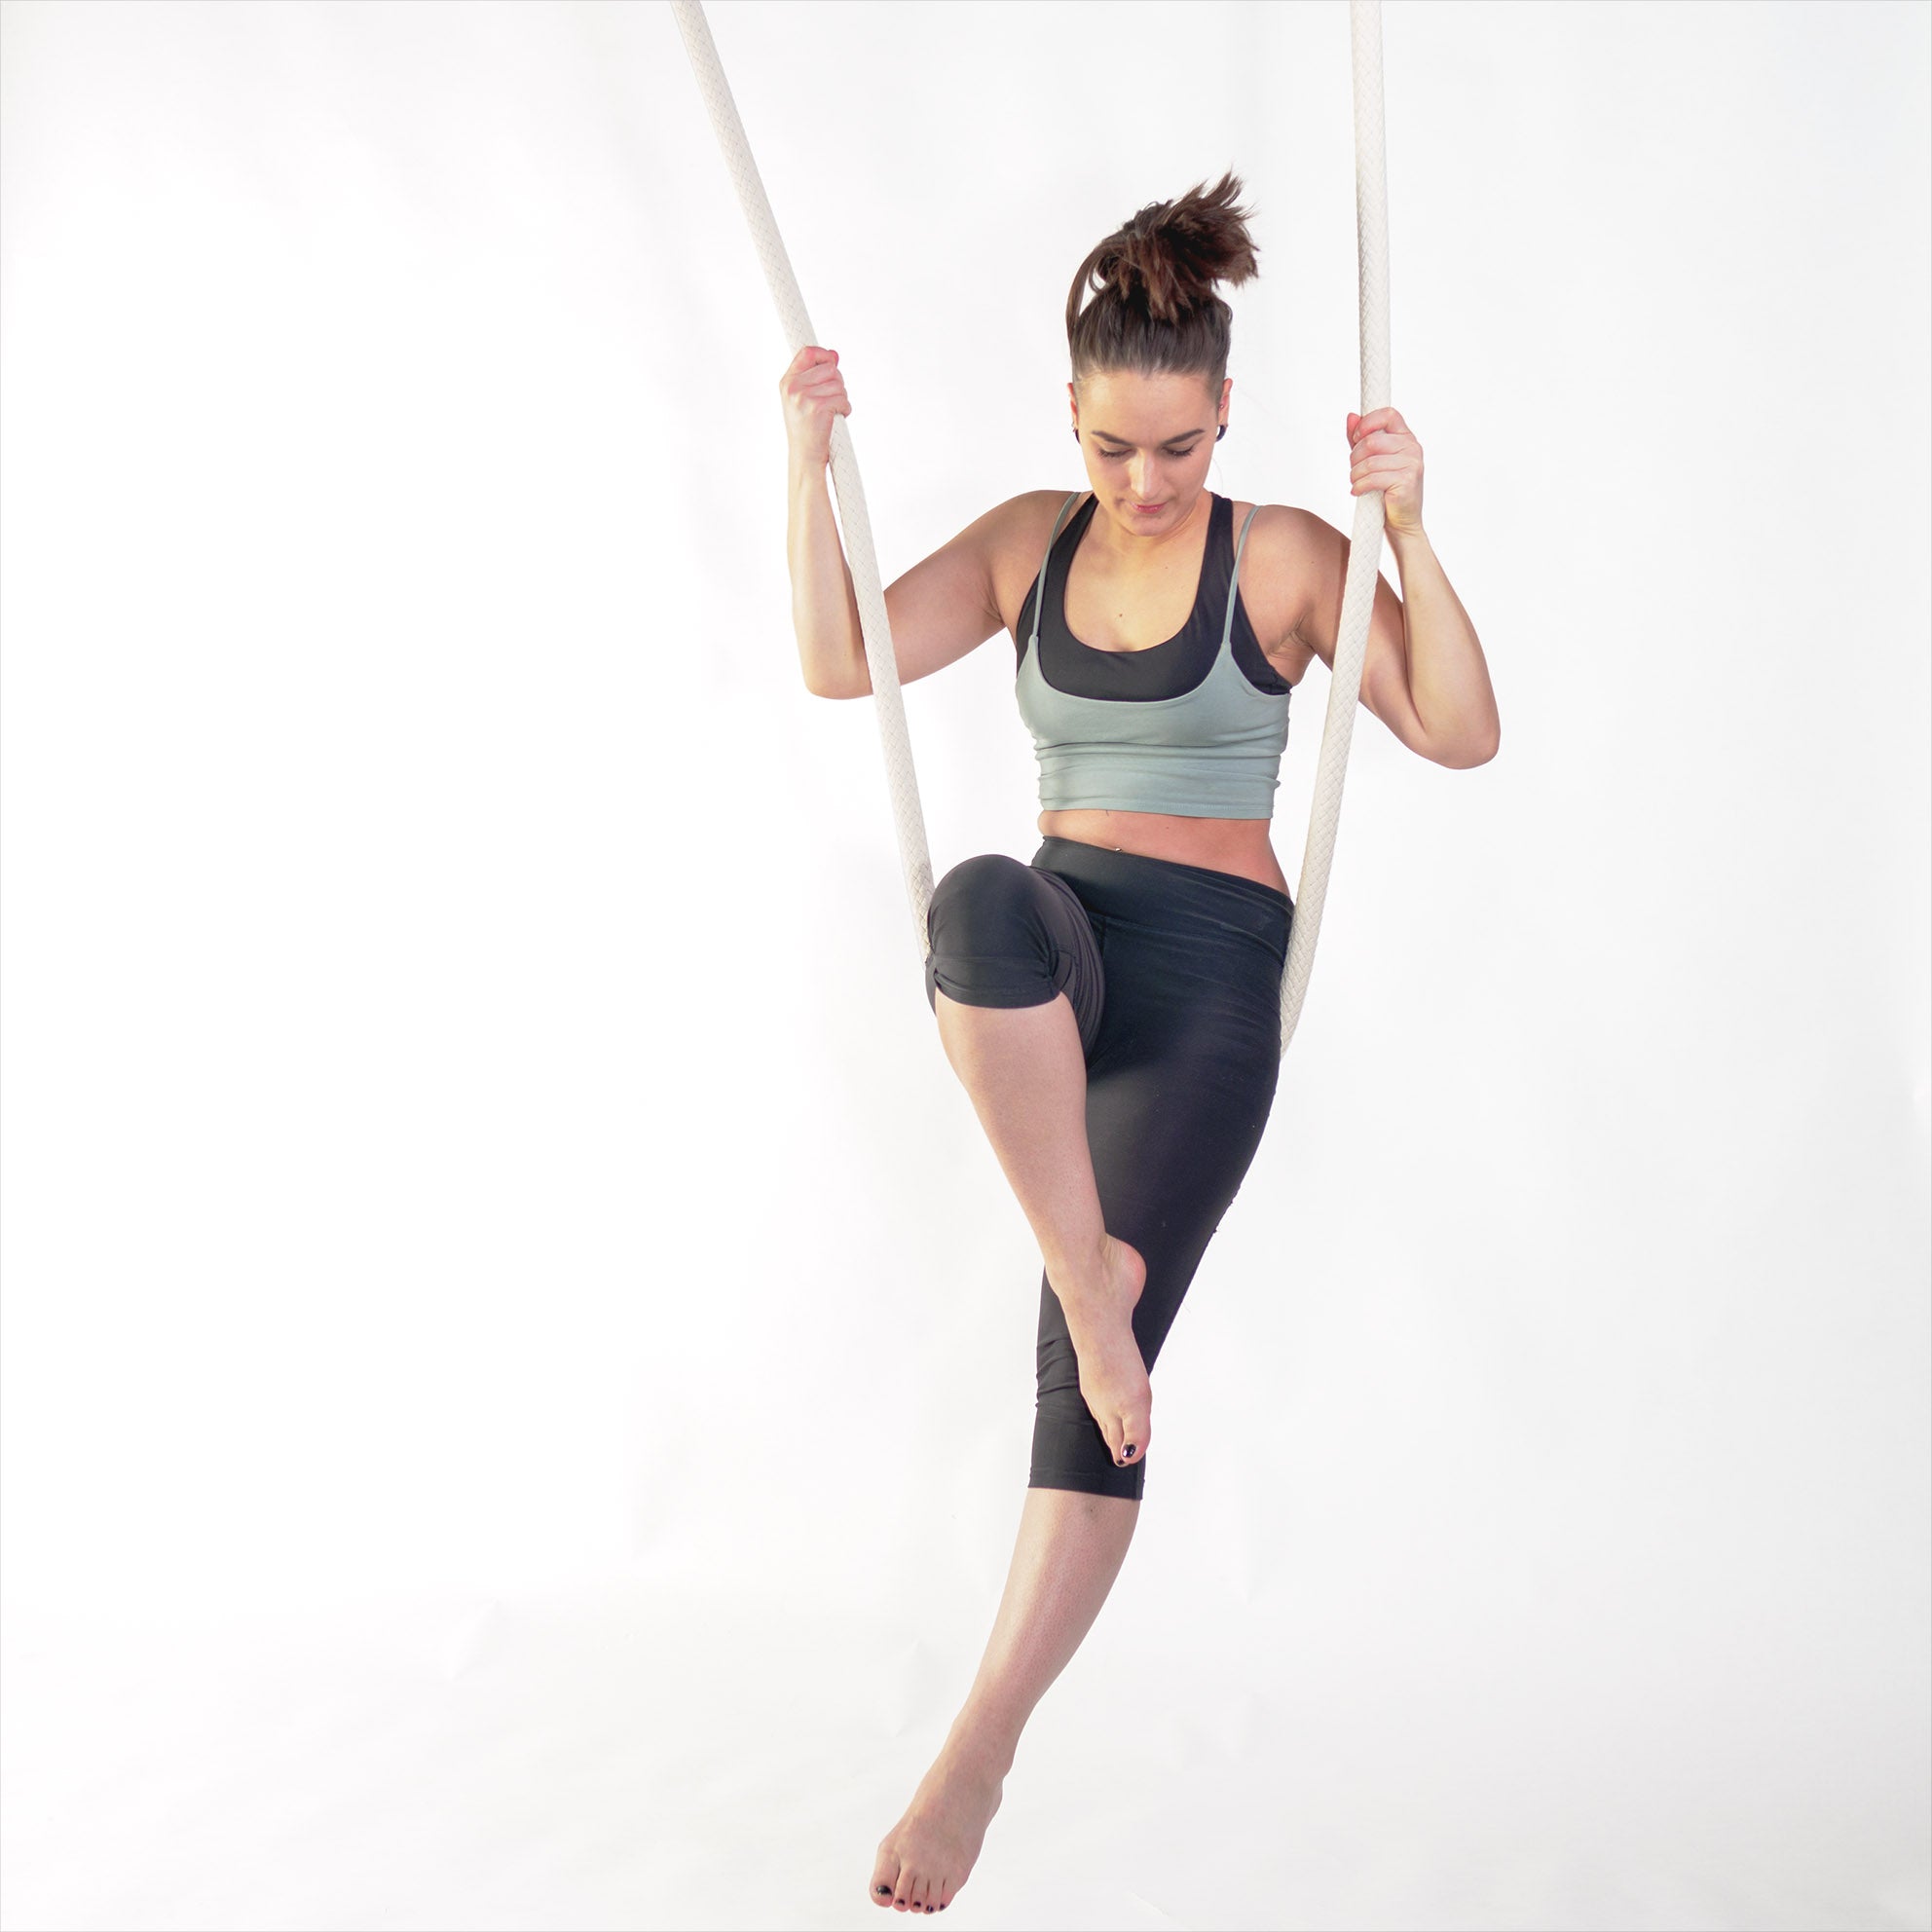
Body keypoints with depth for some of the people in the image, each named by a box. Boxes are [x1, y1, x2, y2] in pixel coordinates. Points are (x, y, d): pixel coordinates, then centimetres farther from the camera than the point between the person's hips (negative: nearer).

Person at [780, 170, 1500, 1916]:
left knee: (1092, 1380, -7)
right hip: (1052, 958, 3)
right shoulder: (1033, 539, 11)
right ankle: (1087, 1270, -28)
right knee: (982, 900, -39)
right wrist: (811, 464, -4)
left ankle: (981, 1751, 2)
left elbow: (1462, 735, -6)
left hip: (1208, 972, -2)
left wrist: (1410, 532, -17)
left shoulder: (1284, 557, 0)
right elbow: (841, 663, 5)